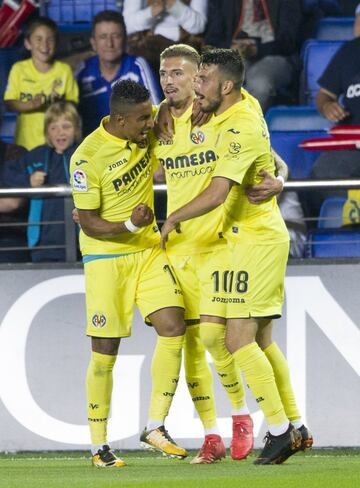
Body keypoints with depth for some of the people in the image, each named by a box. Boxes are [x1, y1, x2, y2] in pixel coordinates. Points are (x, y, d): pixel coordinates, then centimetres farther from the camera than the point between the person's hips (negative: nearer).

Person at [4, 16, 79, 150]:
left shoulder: (64, 70, 0)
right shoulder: (19, 69, 0)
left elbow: (74, 103, 2)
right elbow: (9, 104, -3)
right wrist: (32, 105, -22)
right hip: (27, 143, 0)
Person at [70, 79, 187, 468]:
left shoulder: (146, 134, -2)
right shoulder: (87, 157, -18)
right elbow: (88, 223, -14)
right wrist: (129, 225, -31)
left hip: (149, 250, 5)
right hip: (106, 257, -5)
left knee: (173, 326, -11)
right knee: (105, 351, -2)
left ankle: (155, 428, -1)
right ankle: (98, 446, 10)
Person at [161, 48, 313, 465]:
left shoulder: (242, 129, -21)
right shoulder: (245, 103, 8)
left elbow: (216, 194, -28)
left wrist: (172, 219, -14)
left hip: (257, 241, -10)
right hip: (249, 239, 10)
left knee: (239, 339, -11)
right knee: (262, 340, 11)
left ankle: (279, 430, -7)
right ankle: (295, 427, 14)